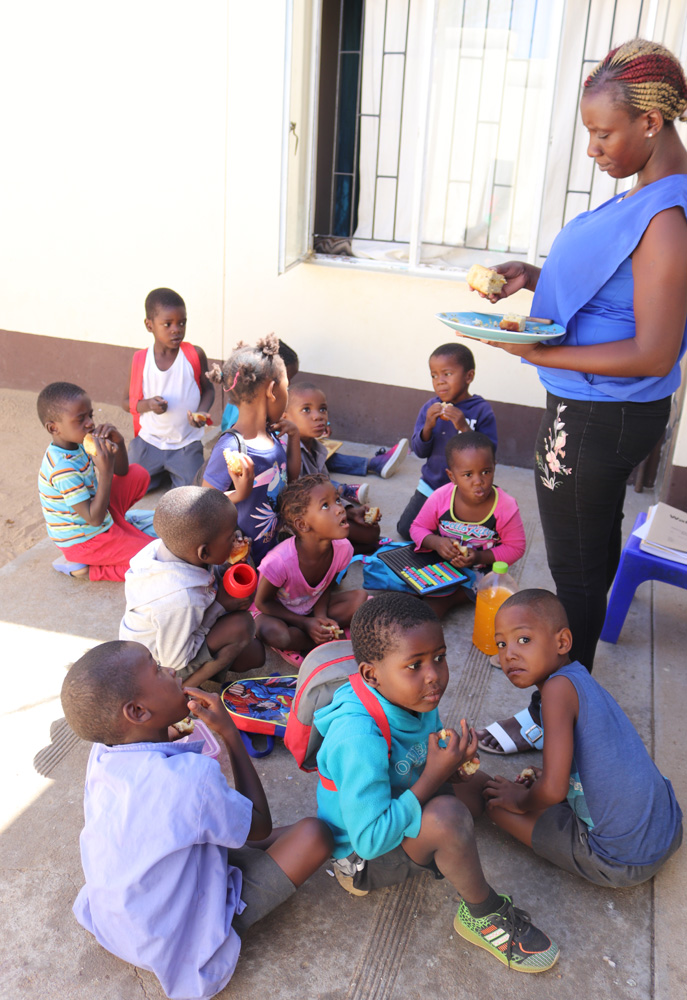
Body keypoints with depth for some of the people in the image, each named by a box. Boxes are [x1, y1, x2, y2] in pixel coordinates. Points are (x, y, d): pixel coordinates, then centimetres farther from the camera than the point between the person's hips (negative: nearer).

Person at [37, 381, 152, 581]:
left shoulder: (78, 442, -6)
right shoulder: (63, 469, -32)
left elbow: (122, 472, 6)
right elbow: (94, 518, -30)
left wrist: (118, 443, -15)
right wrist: (105, 470, -37)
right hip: (84, 541, -9)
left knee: (139, 475, 10)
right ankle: (82, 568, -6)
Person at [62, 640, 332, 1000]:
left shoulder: (102, 753, -14)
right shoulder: (191, 779, -36)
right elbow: (260, 828, -15)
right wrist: (229, 733, -17)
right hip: (182, 946, -7)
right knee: (314, 835, -11)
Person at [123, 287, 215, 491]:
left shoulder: (195, 355, -7)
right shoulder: (139, 361, -5)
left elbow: (208, 388, 5)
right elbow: (126, 402, 2)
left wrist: (202, 412, -15)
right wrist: (148, 404, -20)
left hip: (186, 444, -1)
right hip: (148, 442, 1)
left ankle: (175, 472, 21)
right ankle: (162, 472, 25)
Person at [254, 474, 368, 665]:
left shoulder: (342, 549, -20)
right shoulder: (279, 561, -35)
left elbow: (327, 586, -1)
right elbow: (263, 602, -18)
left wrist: (321, 617, -20)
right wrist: (305, 624, -23)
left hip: (312, 607, 5)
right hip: (279, 611, -5)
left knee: (359, 598, -17)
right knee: (274, 632, -38)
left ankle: (296, 643, -15)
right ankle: (327, 641, -11)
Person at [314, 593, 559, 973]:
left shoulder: (416, 699, -10)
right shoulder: (357, 737, -36)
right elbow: (370, 839, -35)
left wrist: (451, 763, -14)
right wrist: (434, 776, -32)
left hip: (393, 821, 9)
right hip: (361, 859, -8)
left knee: (483, 783, 7)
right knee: (447, 815, -33)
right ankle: (484, 915, -6)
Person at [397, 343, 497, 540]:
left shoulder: (482, 410, -14)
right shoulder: (430, 408, -2)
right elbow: (419, 451, -2)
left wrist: (465, 428, -31)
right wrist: (428, 426, -21)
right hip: (431, 485, 4)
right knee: (406, 529, 7)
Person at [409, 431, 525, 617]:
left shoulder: (506, 507, -21)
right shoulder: (440, 498, -17)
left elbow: (516, 548, -11)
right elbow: (418, 528, -2)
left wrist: (479, 557, -25)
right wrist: (435, 542, -25)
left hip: (482, 571, -2)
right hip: (440, 562, 2)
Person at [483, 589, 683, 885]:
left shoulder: (559, 687, -22)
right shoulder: (580, 678, 4)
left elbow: (553, 789, -25)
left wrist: (522, 801, -5)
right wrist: (548, 775, 15)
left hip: (621, 864, -9)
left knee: (496, 802, 0)